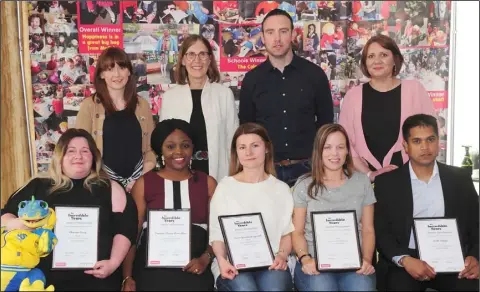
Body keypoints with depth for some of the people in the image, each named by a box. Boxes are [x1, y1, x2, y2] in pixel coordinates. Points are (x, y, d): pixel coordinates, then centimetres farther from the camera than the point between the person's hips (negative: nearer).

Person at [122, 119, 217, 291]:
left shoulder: (207, 183, 7)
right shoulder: (144, 183, 5)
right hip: (152, 269, 0)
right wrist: (127, 277, -4)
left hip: (194, 270, 1)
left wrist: (206, 258, -9)